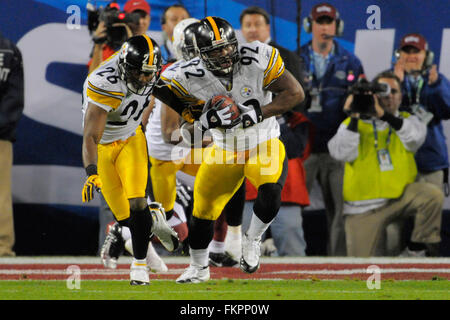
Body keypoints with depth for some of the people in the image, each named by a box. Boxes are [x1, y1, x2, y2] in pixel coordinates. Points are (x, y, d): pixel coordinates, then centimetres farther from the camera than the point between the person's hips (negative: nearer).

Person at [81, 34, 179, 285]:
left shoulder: (149, 72, -16)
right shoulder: (105, 85, -35)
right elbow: (91, 137, -40)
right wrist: (92, 174, -51)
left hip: (132, 140, 3)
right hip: (103, 146, -3)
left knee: (136, 203, -15)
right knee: (125, 216, -3)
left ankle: (140, 265, -1)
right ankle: (154, 217, 31)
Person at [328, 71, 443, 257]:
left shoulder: (406, 121, 8)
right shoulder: (353, 124, 4)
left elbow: (416, 137, -17)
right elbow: (342, 154, -13)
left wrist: (384, 115, -28)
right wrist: (354, 119, -17)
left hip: (400, 196, 1)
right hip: (364, 209, -1)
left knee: (432, 195, -28)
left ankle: (418, 248, -9)